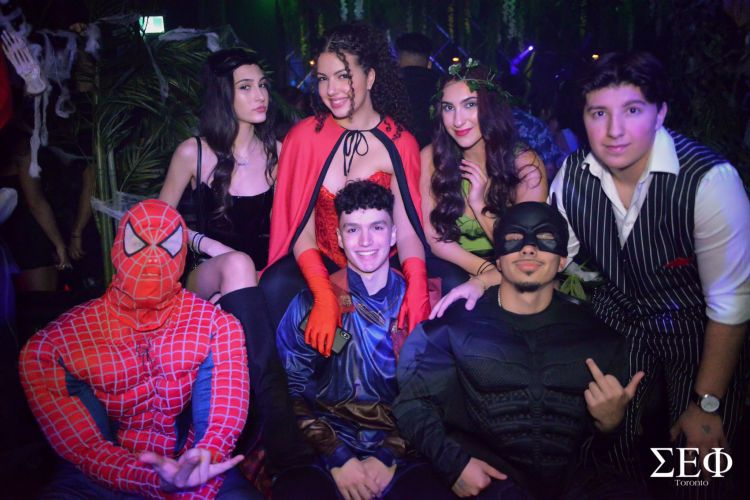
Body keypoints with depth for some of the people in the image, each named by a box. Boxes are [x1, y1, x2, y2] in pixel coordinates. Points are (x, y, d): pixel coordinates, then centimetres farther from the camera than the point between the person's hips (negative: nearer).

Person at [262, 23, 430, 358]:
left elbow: (407, 231, -8)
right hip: (319, 265, 0)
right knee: (275, 287, -31)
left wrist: (416, 285, -31)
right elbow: (301, 231, -8)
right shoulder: (305, 136, -3)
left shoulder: (400, 144, -2)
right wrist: (324, 295, -27)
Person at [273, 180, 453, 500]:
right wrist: (338, 458, -10)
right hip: (325, 454, -1)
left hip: (401, 453, 1)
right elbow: (291, 390, 0)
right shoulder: (311, 302, 2)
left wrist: (389, 456, -8)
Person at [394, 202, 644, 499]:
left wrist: (611, 422, -4)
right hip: (489, 475, -3)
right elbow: (413, 403, 2)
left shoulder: (595, 334, 12)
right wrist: (455, 462, -12)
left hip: (575, 475, 4)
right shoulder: (457, 325, 3)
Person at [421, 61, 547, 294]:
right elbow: (433, 235, -8)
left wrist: (479, 205, -24)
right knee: (454, 284, -30)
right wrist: (487, 272, -21)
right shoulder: (431, 157, -10)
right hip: (450, 266, 0)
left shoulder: (525, 164, -13)